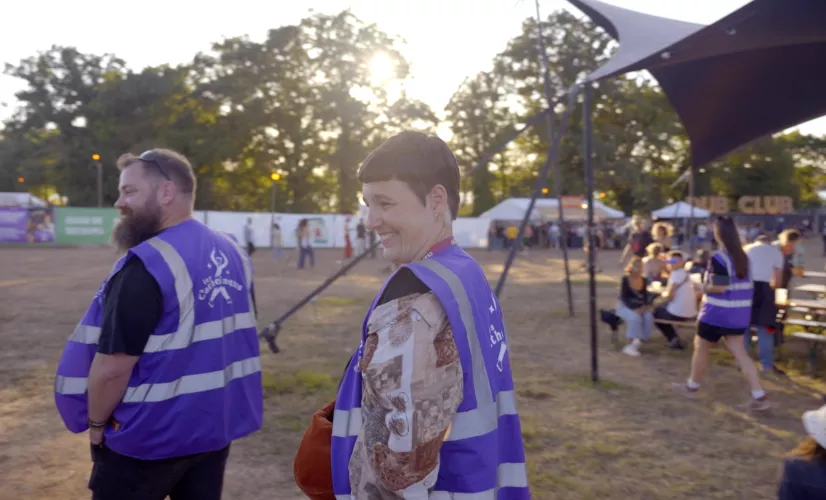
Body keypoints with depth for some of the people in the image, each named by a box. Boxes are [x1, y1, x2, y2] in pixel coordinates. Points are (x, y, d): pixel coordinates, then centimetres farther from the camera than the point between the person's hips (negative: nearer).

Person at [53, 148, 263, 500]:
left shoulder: (146, 265, -22)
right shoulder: (233, 253, 2)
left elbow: (112, 367, -22)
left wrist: (97, 422, -4)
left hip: (149, 437, -6)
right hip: (217, 426, 7)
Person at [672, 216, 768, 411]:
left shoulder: (718, 258, -19)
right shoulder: (743, 257, 8)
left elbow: (718, 287, -23)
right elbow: (745, 285, 13)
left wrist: (704, 288, -3)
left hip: (718, 312, -7)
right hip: (738, 313, 7)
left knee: (701, 348, 11)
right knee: (740, 353, 9)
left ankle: (692, 387, 25)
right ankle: (760, 396, 4)